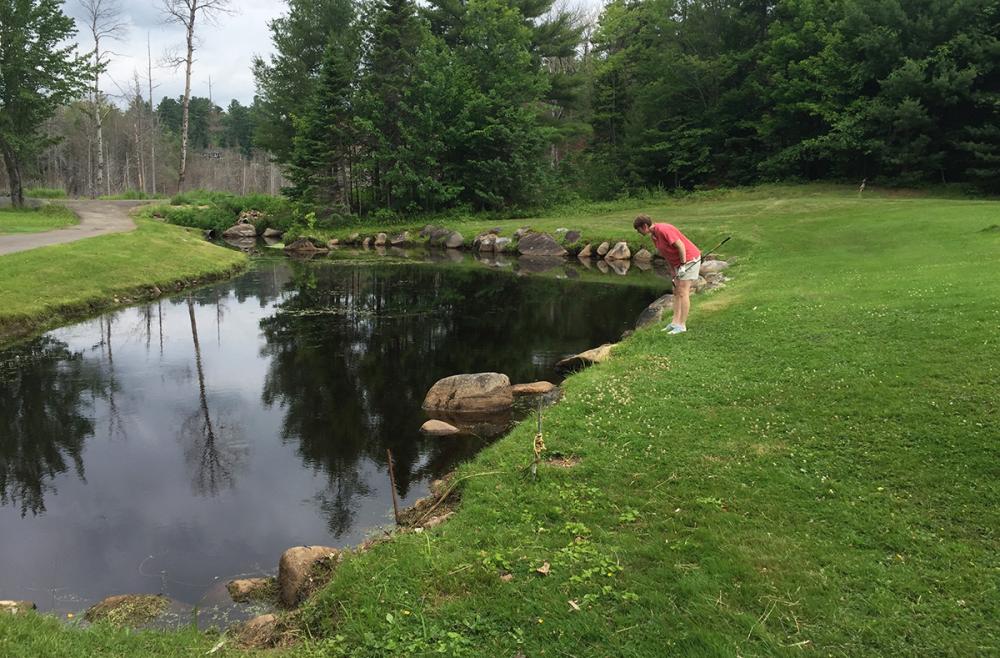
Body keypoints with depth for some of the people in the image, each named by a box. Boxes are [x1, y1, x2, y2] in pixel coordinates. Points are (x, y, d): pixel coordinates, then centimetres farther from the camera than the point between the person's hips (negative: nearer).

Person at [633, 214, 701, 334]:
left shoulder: (663, 230, -24)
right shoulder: (653, 235, 6)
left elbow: (681, 246, -26)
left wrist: (682, 266, -23)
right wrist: (672, 270, 12)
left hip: (690, 259, -10)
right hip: (679, 262, 10)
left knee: (683, 292, -10)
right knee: (676, 292, 8)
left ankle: (682, 325, -7)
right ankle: (675, 323, 9)